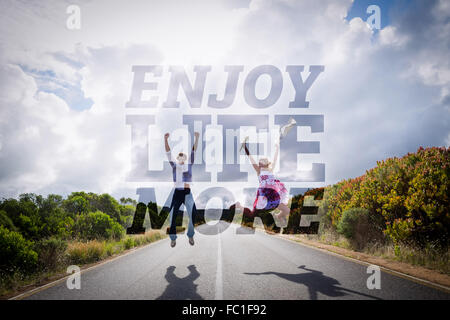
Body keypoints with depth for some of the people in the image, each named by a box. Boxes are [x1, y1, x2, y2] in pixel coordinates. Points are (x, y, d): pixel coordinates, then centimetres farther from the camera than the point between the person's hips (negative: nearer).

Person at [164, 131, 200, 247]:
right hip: (177, 193, 0)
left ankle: (190, 236, 10)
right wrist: (165, 139, -18)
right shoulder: (174, 164, 8)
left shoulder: (189, 164, 9)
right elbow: (168, 152, -4)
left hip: (187, 193, 0)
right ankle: (173, 238, 17)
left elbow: (193, 151, -2)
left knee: (193, 214, -12)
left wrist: (196, 138, -14)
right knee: (172, 215, 0)